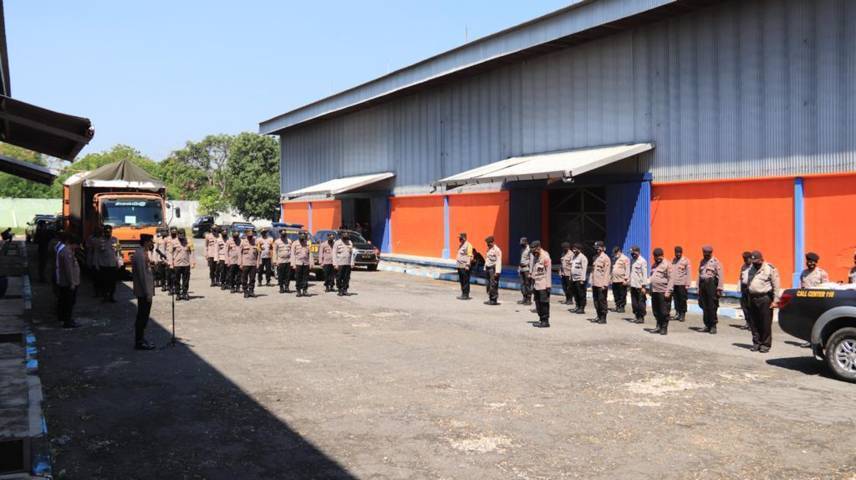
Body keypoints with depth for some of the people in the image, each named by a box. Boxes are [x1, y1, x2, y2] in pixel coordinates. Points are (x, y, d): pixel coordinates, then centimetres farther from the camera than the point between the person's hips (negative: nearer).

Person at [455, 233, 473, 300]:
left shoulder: (468, 245, -12)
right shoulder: (461, 245, 17)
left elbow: (470, 256, -16)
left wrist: (467, 265, -20)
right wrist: (457, 263, 18)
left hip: (465, 267, -9)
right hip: (460, 266, 9)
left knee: (465, 281, -5)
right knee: (461, 281, 12)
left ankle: (466, 295, -1)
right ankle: (463, 294, 19)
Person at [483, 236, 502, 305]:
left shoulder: (497, 250, -12)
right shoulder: (489, 249, 16)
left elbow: (498, 262, -17)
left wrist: (497, 272, -21)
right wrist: (485, 268, 17)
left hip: (493, 269, -9)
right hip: (488, 268, 9)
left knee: (493, 285, -10)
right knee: (489, 285, 9)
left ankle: (494, 300, -6)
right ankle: (490, 299, 15)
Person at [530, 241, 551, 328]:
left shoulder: (545, 257, -13)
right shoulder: (535, 256, 11)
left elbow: (548, 272, -13)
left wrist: (548, 285, -15)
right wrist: (532, 281, 16)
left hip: (543, 285, -8)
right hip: (536, 284, 8)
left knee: (544, 302, -5)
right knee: (538, 302, 11)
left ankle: (545, 321, 0)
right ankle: (541, 319, 20)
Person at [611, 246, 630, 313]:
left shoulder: (625, 259, -5)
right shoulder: (614, 259, 18)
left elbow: (627, 270, -10)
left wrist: (626, 279, -15)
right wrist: (611, 278, 17)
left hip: (621, 280, -7)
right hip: (614, 280, 7)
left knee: (622, 295, -3)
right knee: (616, 295, 9)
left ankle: (622, 307, 2)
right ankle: (617, 306, 16)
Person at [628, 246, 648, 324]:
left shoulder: (642, 261, -8)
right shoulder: (632, 260, 14)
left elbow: (645, 274, -10)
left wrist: (643, 286, -15)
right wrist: (628, 280, 10)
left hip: (640, 286, -7)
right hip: (633, 285, 7)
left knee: (641, 302, -1)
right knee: (634, 302, 9)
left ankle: (641, 318, 6)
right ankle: (636, 316, 18)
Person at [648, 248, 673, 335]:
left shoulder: (667, 265, -4)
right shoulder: (653, 265, 17)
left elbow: (670, 279, -9)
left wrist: (668, 292, -15)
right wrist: (650, 290, 14)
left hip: (662, 292, -7)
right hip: (654, 292, 7)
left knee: (664, 311, -3)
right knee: (656, 311, 10)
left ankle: (664, 328, 5)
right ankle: (659, 327, 21)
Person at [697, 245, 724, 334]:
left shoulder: (716, 262, -4)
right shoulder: (702, 262, 16)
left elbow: (720, 276, -8)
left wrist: (719, 289, -13)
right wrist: (699, 288, 14)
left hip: (711, 284, -6)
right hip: (702, 284, 6)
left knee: (712, 307, -5)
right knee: (704, 307, 6)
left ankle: (713, 326, 1)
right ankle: (707, 325, 14)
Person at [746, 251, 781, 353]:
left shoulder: (770, 268, -4)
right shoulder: (751, 269, 16)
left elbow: (776, 286, -7)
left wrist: (775, 300, -12)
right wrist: (749, 299, 16)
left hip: (765, 299, -6)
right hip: (752, 298, 6)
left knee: (766, 323, -3)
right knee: (753, 323, 8)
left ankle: (766, 344, 4)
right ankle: (756, 343, 17)